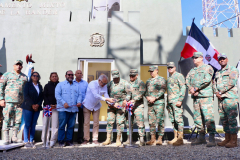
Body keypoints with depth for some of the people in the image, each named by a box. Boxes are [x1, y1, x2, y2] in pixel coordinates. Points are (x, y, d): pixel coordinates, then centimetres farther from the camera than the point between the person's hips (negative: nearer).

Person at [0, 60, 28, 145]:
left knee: (18, 120, 6)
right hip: (8, 101, -3)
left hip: (20, 102, 3)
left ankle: (14, 137, 17)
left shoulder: (25, 77, 15)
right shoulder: (7, 74, 7)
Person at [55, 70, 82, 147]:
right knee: (62, 126, -2)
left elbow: (79, 95, 14)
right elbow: (57, 95, -3)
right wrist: (64, 103, -15)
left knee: (71, 126, 7)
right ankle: (61, 141, 9)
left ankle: (69, 140, 16)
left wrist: (79, 102, -6)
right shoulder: (60, 84, 8)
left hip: (74, 109, 4)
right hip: (63, 109, -3)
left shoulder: (76, 85, 20)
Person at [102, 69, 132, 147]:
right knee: (109, 121, 1)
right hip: (111, 105, 3)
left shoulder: (124, 83, 0)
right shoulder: (109, 84, 11)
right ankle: (108, 139, 10)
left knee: (120, 122, -1)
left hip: (121, 105, -3)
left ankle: (118, 139, 10)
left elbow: (129, 93, 0)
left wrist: (126, 100, -15)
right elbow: (107, 94, 17)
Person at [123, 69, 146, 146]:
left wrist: (133, 100, -23)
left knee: (140, 123, -8)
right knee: (128, 123, 9)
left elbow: (141, 93, -11)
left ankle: (142, 140, -1)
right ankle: (129, 139, 19)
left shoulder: (140, 83, 2)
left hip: (138, 105, -5)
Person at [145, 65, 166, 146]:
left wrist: (154, 98, -16)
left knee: (160, 121, -3)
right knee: (151, 122, 7)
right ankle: (152, 139, 16)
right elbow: (145, 91, 17)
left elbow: (162, 90, -10)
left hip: (159, 102, -6)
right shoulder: (148, 81, 20)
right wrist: (147, 97, -4)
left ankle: (160, 139, 5)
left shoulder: (161, 79, 1)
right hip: (150, 104, 6)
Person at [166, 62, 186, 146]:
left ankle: (180, 139, -3)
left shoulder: (179, 75, -2)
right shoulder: (169, 78, 23)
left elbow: (183, 88, -11)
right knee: (173, 120, 9)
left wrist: (180, 100, -19)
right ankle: (175, 138, 16)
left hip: (176, 101, -8)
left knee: (178, 119, -8)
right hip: (170, 101, 8)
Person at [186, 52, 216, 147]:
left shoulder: (207, 68, 3)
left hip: (205, 96, -6)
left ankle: (212, 139, -3)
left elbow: (207, 80, -12)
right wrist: (191, 88, -9)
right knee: (198, 118, 8)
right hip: (195, 97, 7)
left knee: (208, 117, -10)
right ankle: (201, 138, 18)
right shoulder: (192, 71, 22)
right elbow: (187, 81, 11)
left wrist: (196, 88, -10)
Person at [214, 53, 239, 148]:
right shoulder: (217, 73, 23)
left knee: (232, 119, -7)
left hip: (230, 98, -7)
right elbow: (214, 84, 16)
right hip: (220, 98, 7)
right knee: (224, 119, 8)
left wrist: (221, 92, -11)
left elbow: (232, 83, -11)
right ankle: (227, 139, 16)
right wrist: (216, 92, -3)